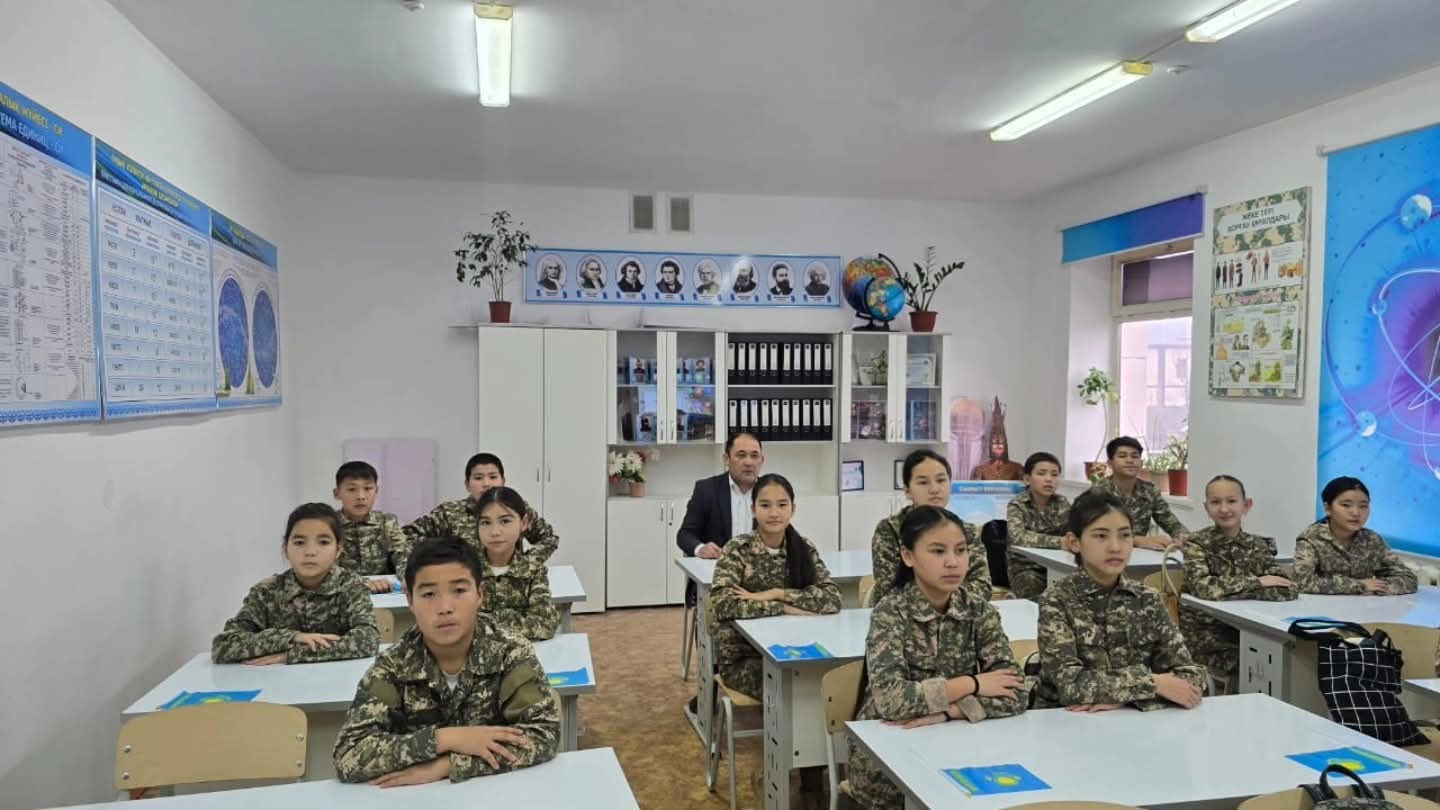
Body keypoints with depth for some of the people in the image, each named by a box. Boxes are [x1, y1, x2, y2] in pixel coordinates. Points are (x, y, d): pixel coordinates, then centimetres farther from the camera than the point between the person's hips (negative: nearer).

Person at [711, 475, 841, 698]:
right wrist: (787, 608, -21)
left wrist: (776, 594, -19)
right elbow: (723, 603, -23)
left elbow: (832, 598, -12)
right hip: (743, 658, -3)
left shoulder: (804, 548, 1)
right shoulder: (738, 549, -8)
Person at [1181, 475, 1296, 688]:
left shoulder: (1257, 545, 4)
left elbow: (1287, 590, -10)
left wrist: (1228, 591, -19)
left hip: (1247, 633, 4)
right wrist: (1256, 582, -16)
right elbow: (1202, 588, -25)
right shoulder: (1197, 544, -7)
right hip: (1207, 638, -4)